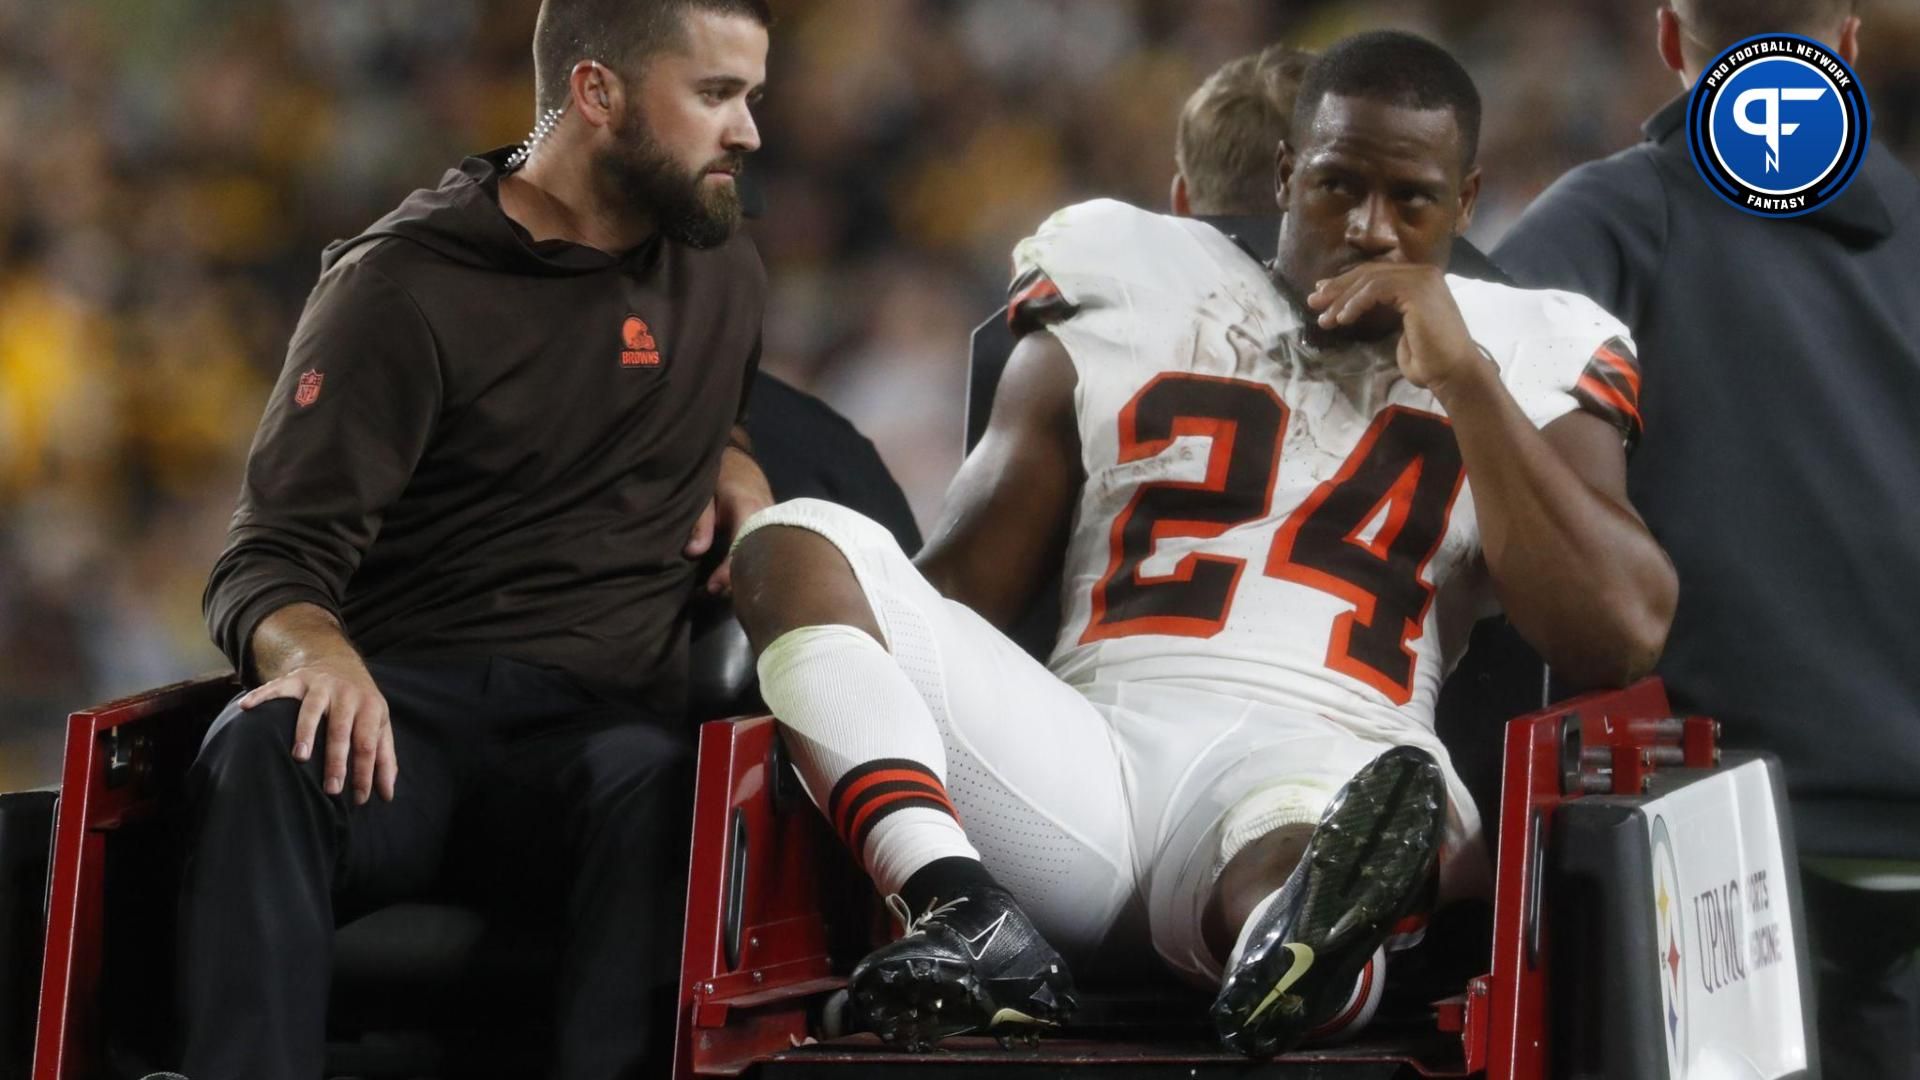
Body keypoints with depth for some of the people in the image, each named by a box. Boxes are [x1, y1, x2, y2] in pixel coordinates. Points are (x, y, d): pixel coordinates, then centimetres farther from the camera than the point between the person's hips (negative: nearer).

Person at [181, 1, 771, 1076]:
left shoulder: (722, 271, 20)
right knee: (265, 753, -39)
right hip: (405, 705, -2)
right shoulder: (404, 286, 3)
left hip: (601, 719, 2)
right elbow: (270, 566, -3)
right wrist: (320, 656, -28)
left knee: (664, 790, -37)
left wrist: (737, 472, 17)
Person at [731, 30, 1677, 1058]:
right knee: (796, 542, -21)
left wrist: (1465, 381, 0)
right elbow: (958, 589, 19)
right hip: (1090, 751, 3)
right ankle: (967, 917, -42)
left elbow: (1621, 637, 4)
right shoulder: (1123, 305, 21)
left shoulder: (1523, 361, 18)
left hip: (1321, 771, -3)